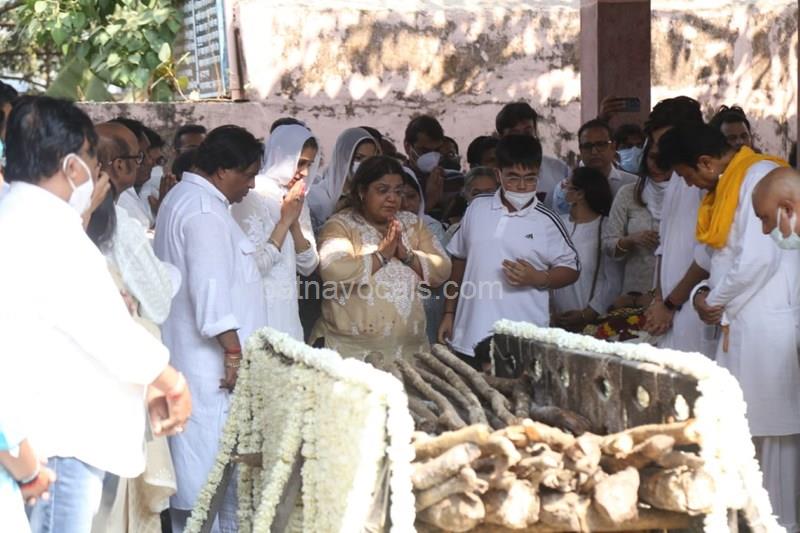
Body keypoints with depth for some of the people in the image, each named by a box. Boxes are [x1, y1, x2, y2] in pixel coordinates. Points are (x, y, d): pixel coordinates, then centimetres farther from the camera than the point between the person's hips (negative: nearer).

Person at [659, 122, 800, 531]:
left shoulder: (761, 177, -12)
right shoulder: (727, 187, 16)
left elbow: (760, 257, -20)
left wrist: (717, 301, -7)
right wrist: (703, 293, 3)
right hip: (740, 324, 9)